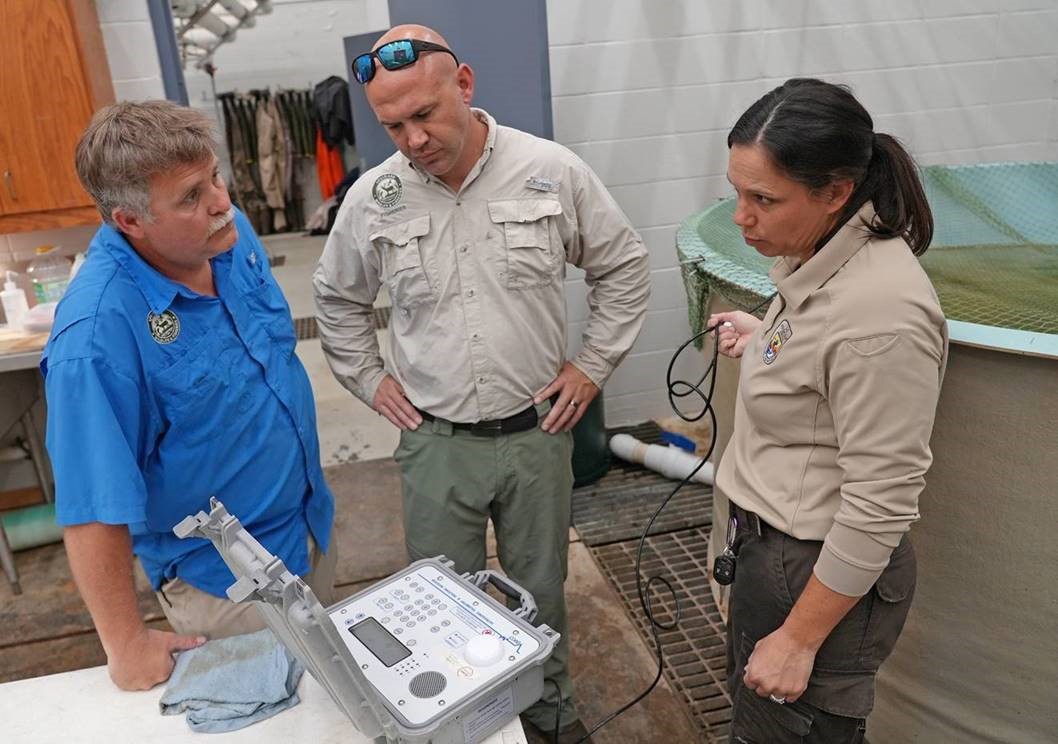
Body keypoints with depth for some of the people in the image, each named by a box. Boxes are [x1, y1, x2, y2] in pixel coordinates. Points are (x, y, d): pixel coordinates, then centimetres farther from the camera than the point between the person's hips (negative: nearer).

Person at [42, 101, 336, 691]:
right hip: (224, 581, -6)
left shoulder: (230, 233, -10)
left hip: (312, 524, 7)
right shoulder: (99, 330, -32)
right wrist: (128, 647, -17)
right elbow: (94, 509, -26)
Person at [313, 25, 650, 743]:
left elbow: (625, 269, 3)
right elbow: (338, 298, 13)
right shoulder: (372, 198, -5)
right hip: (436, 440, 1)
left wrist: (592, 365, 0)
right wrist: (371, 380, 6)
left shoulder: (553, 171, -9)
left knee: (541, 587, 18)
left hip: (537, 431, 0)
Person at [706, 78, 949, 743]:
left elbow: (880, 507, -25)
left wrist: (799, 639, -18)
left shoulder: (879, 313, -29)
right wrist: (763, 341, 2)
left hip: (822, 569, -9)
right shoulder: (818, 253, -1)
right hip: (770, 539, 9)